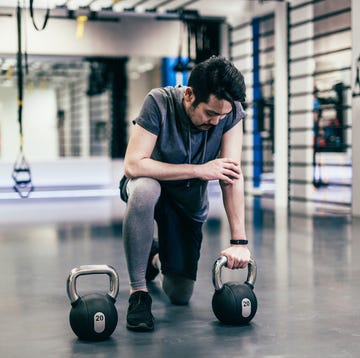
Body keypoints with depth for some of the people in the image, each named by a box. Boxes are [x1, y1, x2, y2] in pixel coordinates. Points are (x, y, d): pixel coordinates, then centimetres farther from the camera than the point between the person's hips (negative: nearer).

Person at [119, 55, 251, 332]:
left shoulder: (231, 111, -21)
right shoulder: (160, 102, -28)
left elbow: (233, 175, -23)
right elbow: (133, 165, -34)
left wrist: (239, 241, -29)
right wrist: (200, 170, -34)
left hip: (189, 200, 3)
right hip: (150, 186, -3)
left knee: (180, 295, -3)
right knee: (144, 188, -41)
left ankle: (159, 254, 34)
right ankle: (138, 291, -23)